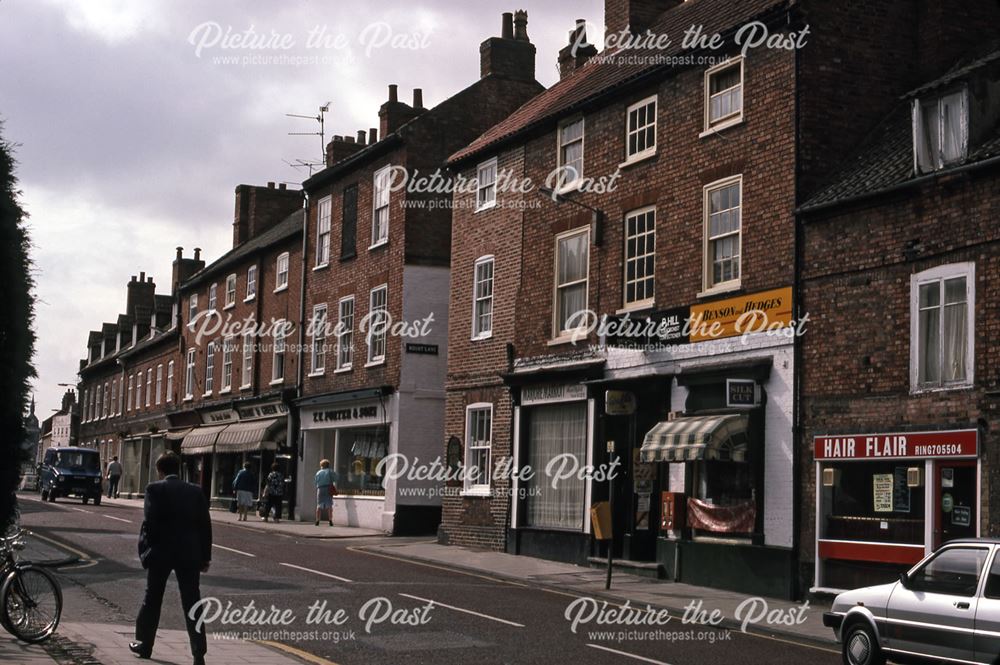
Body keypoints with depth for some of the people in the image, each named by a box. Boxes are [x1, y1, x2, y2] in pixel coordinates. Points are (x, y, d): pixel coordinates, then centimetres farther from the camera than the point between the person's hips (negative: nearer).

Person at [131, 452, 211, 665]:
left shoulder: (155, 489, -6)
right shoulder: (196, 491, 4)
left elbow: (149, 523, -12)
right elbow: (205, 525, 4)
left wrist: (144, 550, -2)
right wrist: (205, 557, 10)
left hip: (160, 553, -2)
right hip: (189, 554, 2)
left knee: (152, 600, 15)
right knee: (192, 603, 3)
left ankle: (144, 645, 25)